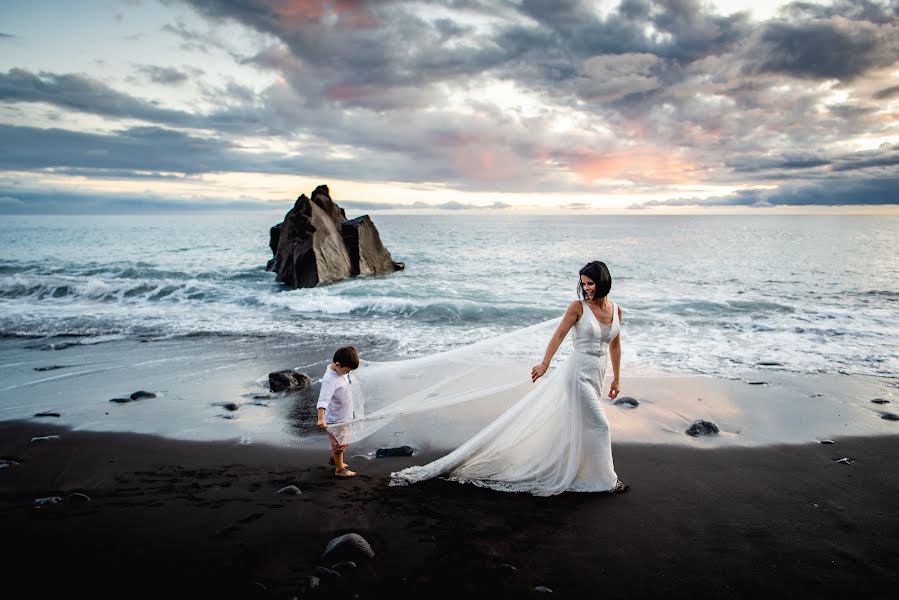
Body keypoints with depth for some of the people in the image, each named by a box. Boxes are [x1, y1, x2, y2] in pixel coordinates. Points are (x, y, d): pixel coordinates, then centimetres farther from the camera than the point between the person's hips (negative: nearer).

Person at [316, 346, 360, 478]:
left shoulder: (340, 370, -7)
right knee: (339, 444, 10)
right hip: (335, 420, -9)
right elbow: (323, 399, -43)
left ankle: (334, 459, 48)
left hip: (344, 417, 9)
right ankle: (339, 469, 28)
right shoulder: (329, 379, -33)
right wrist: (321, 418, -53)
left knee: (341, 442, 26)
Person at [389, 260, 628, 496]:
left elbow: (615, 346, 14)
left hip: (596, 376, 5)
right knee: (598, 424, -3)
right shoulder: (578, 307, -9)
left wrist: (616, 379, 17)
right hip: (579, 372, -5)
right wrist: (545, 364, -26)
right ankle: (606, 480, 12)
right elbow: (558, 336, -13)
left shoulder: (616, 310, 7)